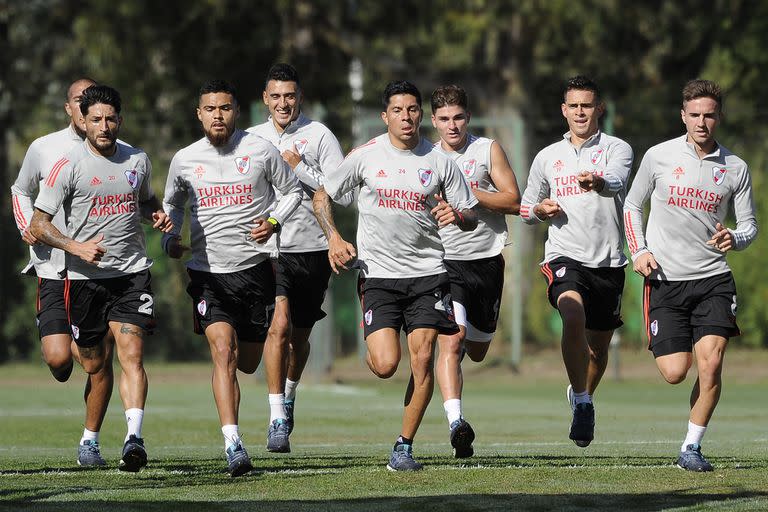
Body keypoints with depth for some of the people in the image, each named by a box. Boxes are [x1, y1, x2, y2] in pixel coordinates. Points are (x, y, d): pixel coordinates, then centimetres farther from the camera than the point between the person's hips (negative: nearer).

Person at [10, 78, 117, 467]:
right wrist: (26, 227, 2)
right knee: (58, 358, -12)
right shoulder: (44, 149, 3)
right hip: (54, 269, -1)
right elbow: (21, 191, 19)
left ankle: (90, 440, 13)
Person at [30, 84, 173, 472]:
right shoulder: (69, 166, -7)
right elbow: (39, 225, -6)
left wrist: (158, 215, 4)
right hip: (85, 277, -2)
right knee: (93, 365, 8)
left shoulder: (138, 160, 6)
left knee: (131, 354, -15)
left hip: (132, 273, 2)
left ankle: (134, 437, -25)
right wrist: (77, 248, -21)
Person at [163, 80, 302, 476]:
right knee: (223, 351, -18)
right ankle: (233, 445, -21)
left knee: (248, 362, 9)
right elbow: (172, 203, 19)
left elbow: (292, 191, 9)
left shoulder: (260, 151, -3)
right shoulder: (185, 160, 2)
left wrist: (273, 222, -9)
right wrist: (170, 238, 1)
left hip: (254, 267, 0)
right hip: (208, 272, 0)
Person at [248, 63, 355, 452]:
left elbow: (344, 194, -8)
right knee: (279, 324, -19)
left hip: (312, 249, 0)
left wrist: (300, 169, -13)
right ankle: (277, 420, -17)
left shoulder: (319, 136, -2)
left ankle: (288, 397, 41)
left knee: (300, 336, 12)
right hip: (268, 246, 0)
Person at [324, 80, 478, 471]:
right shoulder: (365, 156, -1)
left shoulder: (439, 161, 2)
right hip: (378, 273, -1)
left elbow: (471, 218, 7)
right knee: (385, 366, -14)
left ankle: (404, 447, 3)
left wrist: (457, 215, -16)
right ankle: (373, 348, 25)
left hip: (427, 273, 1)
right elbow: (324, 195, 10)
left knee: (422, 358, -8)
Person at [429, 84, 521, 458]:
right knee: (450, 339, -22)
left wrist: (467, 192, -16)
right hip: (444, 262, -1)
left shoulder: (488, 150, 2)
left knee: (477, 352, 15)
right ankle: (455, 421, -31)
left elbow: (513, 202, -6)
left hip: (486, 261, 1)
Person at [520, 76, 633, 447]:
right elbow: (526, 209, 23)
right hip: (564, 258, 0)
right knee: (573, 316, -30)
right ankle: (582, 405, -20)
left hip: (608, 262, 0)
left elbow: (617, 182, -22)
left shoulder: (617, 149, 2)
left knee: (598, 347, 11)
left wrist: (599, 182, -46)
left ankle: (581, 397, 41)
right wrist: (541, 210, -1)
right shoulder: (547, 157, 12)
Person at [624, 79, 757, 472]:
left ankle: (691, 448, 0)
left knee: (710, 365, -14)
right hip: (665, 278, -1)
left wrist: (734, 240, -14)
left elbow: (749, 225, 9)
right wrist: (638, 251, -1)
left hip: (713, 279, 1)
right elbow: (632, 205, 13)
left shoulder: (735, 168, 3)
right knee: (675, 372, -7)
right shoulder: (659, 156, 1)